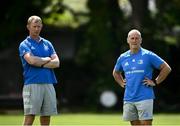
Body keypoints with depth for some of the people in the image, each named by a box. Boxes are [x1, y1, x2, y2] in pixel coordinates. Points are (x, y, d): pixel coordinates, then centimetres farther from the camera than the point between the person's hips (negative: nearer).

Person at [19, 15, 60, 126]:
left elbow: (56, 63, 4)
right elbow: (31, 60, -15)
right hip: (32, 84, -5)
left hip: (49, 84, 5)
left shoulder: (47, 44, 17)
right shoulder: (24, 45, 3)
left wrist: (39, 63, -6)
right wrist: (47, 60, 0)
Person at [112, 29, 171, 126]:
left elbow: (166, 68, 0)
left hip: (145, 98, -4)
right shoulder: (122, 57, 11)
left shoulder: (148, 55, -2)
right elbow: (115, 73, 31)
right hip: (128, 99, 5)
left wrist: (155, 82, -4)